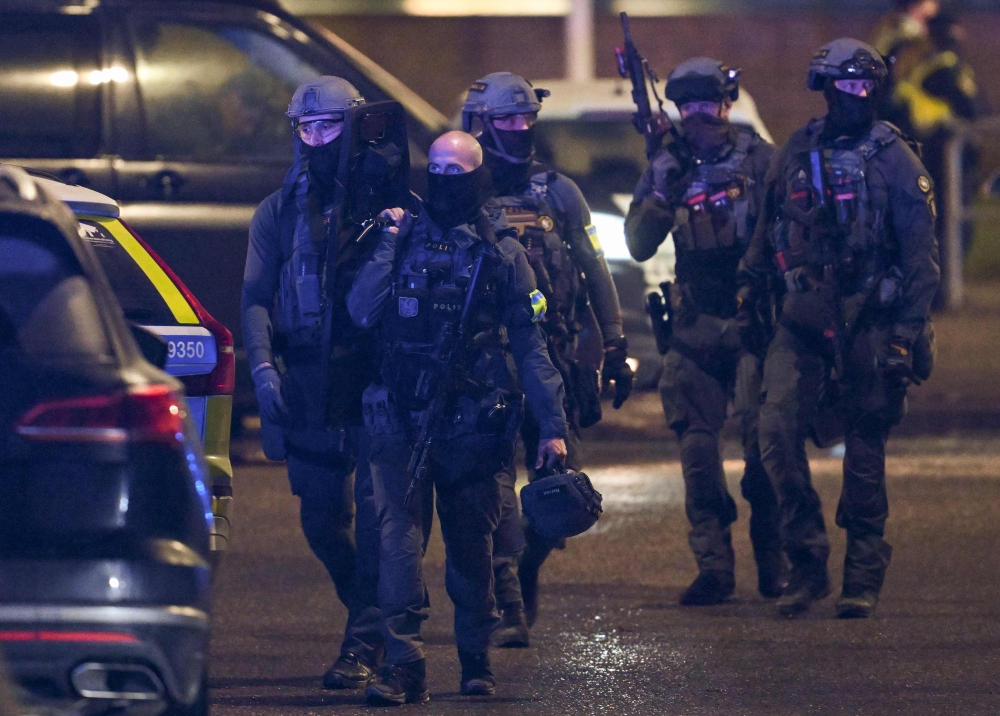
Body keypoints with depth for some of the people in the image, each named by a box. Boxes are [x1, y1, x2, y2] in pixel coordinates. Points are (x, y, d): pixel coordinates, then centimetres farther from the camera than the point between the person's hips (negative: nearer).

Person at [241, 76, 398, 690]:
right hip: (309, 388, 4)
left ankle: (365, 645, -9)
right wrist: (262, 363, -8)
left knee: (375, 511, -10)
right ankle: (371, 615, 29)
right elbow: (257, 296, 6)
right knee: (323, 519, 8)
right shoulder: (279, 213, 13)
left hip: (378, 384, -4)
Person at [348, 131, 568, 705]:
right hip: (402, 420, 0)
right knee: (400, 536, -11)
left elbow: (530, 345, 3)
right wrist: (389, 244, -6)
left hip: (472, 422, 0)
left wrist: (553, 425, -2)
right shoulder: (402, 236, 8)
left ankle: (477, 660, 22)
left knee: (471, 545, 8)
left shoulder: (503, 252, 4)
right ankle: (405, 664, -14)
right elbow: (361, 312, -2)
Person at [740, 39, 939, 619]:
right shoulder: (796, 155, 10)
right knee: (778, 430, -11)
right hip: (801, 321, 3)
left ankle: (864, 580, 10)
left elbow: (920, 250, -4)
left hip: (868, 324, -3)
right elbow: (768, 234, 20)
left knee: (865, 451, 1)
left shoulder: (893, 159, -1)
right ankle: (808, 565, -1)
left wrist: (909, 330, -11)